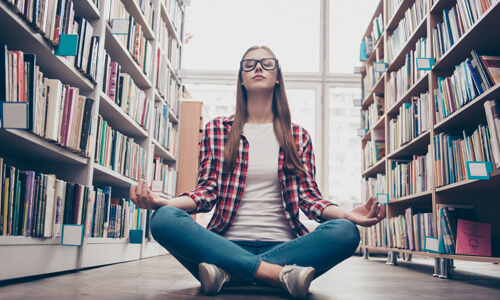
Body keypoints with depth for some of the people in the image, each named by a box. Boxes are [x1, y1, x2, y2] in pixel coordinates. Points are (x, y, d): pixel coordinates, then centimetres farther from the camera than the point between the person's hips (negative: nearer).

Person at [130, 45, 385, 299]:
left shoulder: (298, 136, 15)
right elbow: (207, 190, 5)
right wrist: (163, 202, -15)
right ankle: (278, 274, -29)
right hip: (227, 244, 0)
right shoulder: (216, 129, 13)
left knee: (345, 232, -28)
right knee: (164, 219, -28)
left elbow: (308, 195, 7)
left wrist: (347, 214, -14)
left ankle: (228, 273, -26)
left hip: (282, 245, 1)